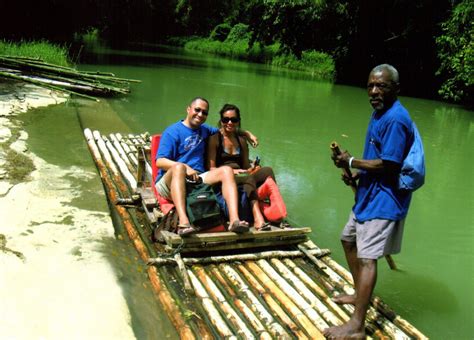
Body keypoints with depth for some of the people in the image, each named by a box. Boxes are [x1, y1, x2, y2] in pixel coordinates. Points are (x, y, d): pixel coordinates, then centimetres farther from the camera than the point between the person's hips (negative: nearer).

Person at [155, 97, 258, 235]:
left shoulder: (204, 130, 23)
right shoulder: (173, 131, 1)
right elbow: (160, 161, -9)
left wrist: (247, 134, 26)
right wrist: (185, 167, -23)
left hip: (197, 180, 6)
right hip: (170, 182, -5)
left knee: (226, 170, -16)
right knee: (179, 167, -39)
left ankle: (234, 220, -36)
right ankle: (183, 222, -56)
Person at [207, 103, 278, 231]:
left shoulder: (241, 141, 21)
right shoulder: (214, 139, 3)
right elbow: (211, 168, -4)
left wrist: (252, 169, -4)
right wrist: (232, 171, -17)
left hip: (243, 178, 5)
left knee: (267, 170, -23)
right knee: (248, 178, -36)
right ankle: (258, 218, -50)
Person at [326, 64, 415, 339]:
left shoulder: (395, 119, -21)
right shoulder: (380, 113, 11)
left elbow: (388, 165, -24)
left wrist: (351, 162, -14)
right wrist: (358, 174, 3)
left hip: (384, 198, -11)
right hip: (369, 193, 11)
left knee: (367, 257, -13)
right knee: (349, 239, 22)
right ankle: (360, 294, 38)